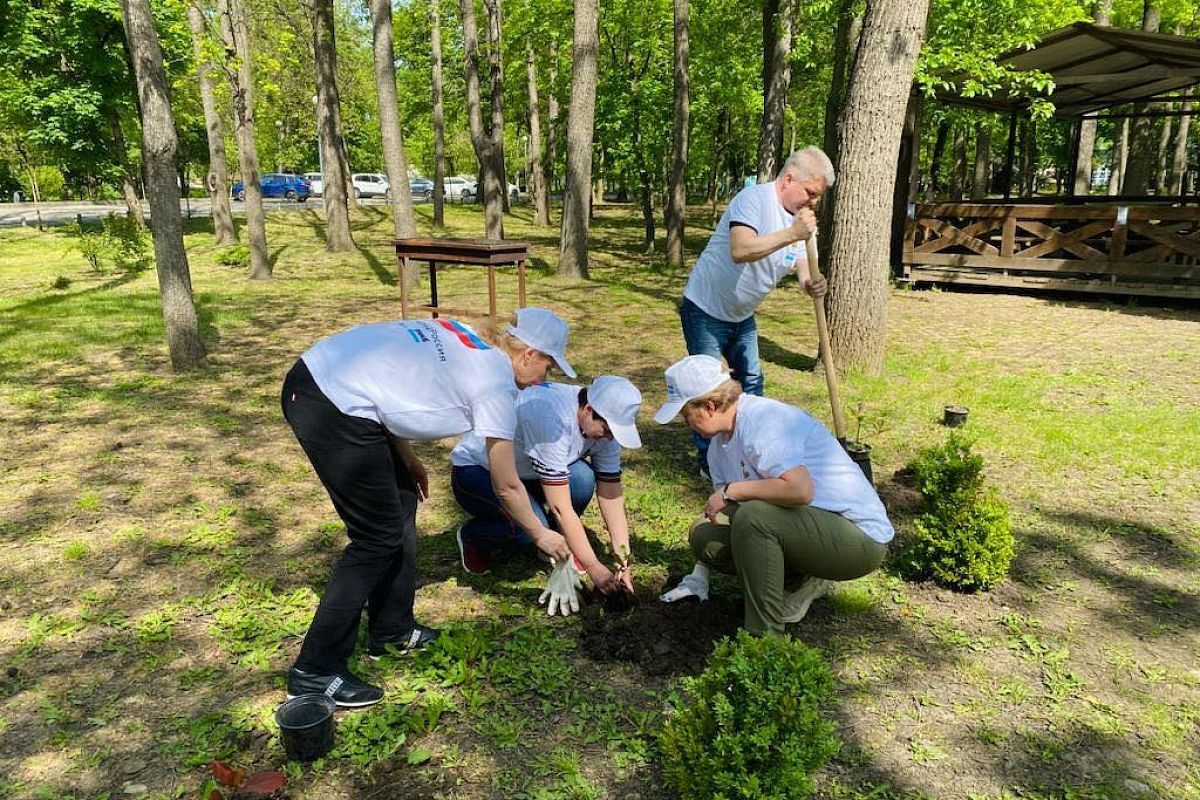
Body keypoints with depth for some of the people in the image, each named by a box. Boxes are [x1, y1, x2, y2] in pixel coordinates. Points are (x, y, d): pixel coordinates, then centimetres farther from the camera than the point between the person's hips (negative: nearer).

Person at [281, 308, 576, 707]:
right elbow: (506, 486, 3)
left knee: (400, 501, 18)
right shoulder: (497, 385, -4)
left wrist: (408, 460, 17)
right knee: (379, 537, 3)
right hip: (336, 409, -9)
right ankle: (315, 671, 10)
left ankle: (392, 629, 32)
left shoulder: (463, 335, 16)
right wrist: (541, 535, 18)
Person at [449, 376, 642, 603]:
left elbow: (612, 498, -11)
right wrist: (593, 567, -30)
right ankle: (470, 536, 1)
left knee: (582, 478, -24)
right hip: (475, 470, -6)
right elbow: (560, 507, -35)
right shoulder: (552, 419, -38)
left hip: (524, 473, 6)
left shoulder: (604, 425, -15)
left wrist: (623, 563, -18)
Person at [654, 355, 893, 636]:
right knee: (703, 534, 0)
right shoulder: (720, 441, 7)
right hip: (811, 525, 10)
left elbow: (800, 490, -37)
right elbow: (718, 510, 14)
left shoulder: (762, 423, -23)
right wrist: (699, 575, 12)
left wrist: (732, 490, -24)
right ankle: (805, 580, 8)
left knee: (752, 517, -33)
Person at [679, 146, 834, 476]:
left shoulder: (801, 216, 2)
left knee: (751, 380, 16)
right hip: (706, 309, -8)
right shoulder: (754, 199, -25)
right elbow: (740, 251, -41)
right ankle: (709, 461, 9)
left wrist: (811, 284, -26)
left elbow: (800, 264, -3)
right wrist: (791, 234, -47)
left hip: (742, 314, 9)